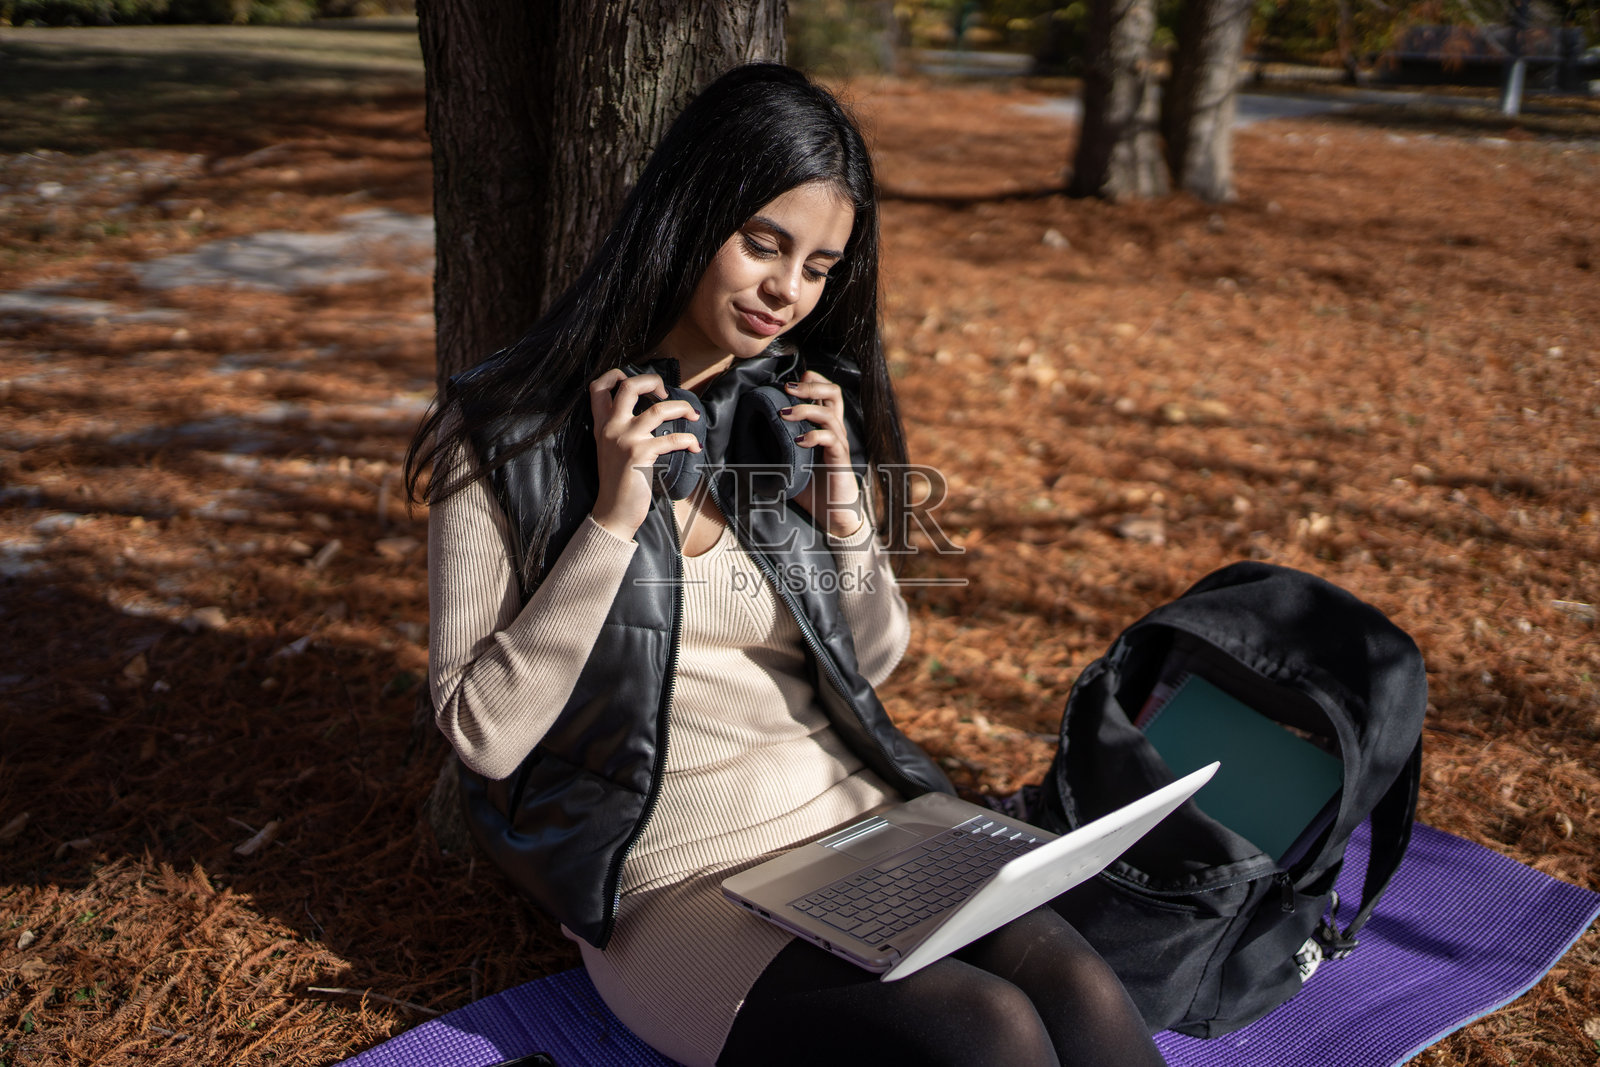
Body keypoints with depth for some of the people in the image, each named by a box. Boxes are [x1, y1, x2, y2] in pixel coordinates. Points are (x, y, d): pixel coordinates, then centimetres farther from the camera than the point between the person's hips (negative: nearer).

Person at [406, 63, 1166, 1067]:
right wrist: (613, 520, -16)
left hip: (861, 816, 4)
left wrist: (843, 513, -3)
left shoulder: (809, 405, 8)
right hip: (678, 881, -4)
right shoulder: (510, 430, -4)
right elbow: (485, 733, -7)